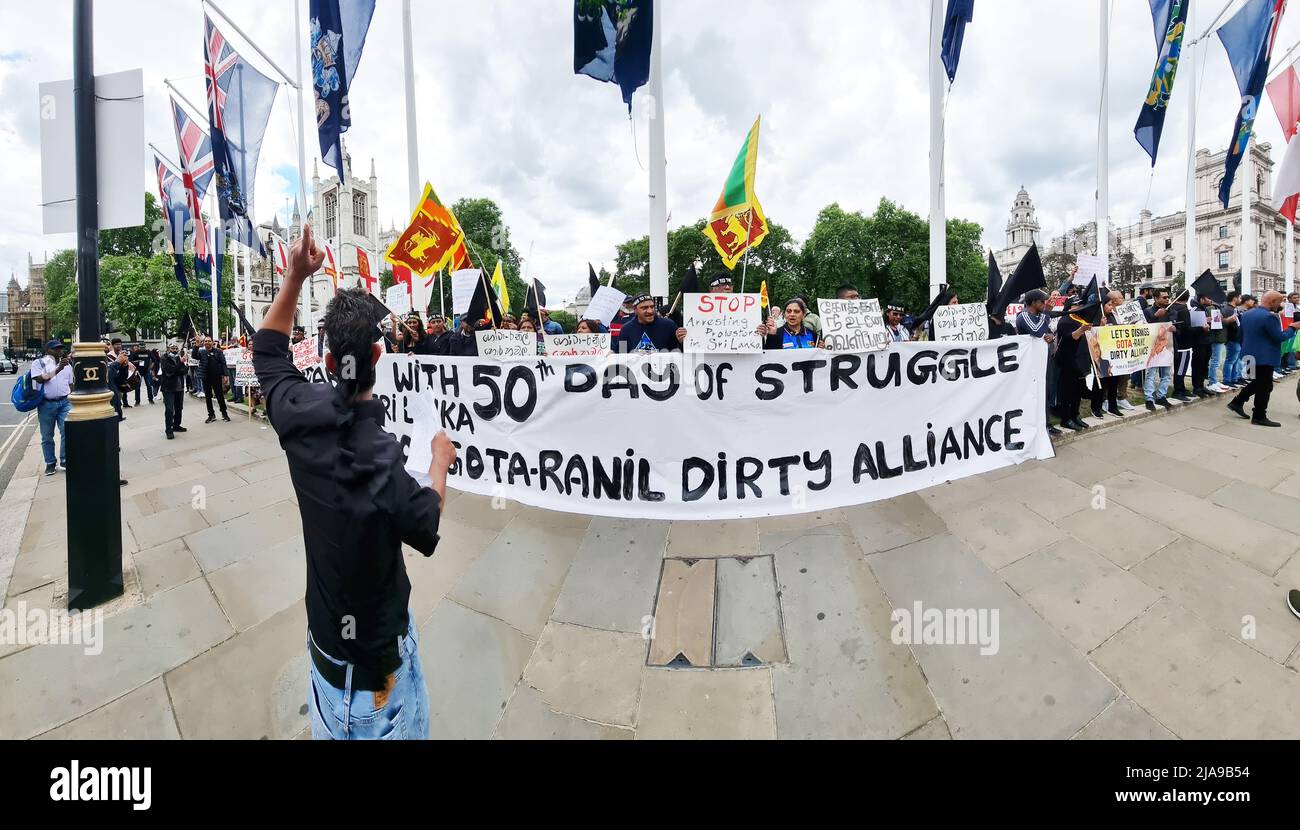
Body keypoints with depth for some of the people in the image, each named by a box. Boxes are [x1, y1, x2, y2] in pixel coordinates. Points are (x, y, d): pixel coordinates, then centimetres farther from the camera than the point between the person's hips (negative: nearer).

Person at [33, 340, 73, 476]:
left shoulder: (66, 364, 12)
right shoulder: (39, 362, -1)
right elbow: (40, 379, -16)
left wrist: (72, 400, 15)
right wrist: (58, 369, -24)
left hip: (64, 402, 2)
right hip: (46, 404, -2)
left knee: (67, 432, -9)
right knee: (47, 436, 6)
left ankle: (64, 461, 1)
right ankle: (50, 463, 16)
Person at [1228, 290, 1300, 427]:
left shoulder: (1247, 314, 6)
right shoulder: (1269, 317, -20)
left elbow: (1241, 335, 15)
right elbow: (1279, 337, -17)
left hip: (1250, 355, 8)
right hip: (1264, 358, -8)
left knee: (1257, 383, 22)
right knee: (1265, 387, 0)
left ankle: (1237, 402, 18)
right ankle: (1259, 417, 5)